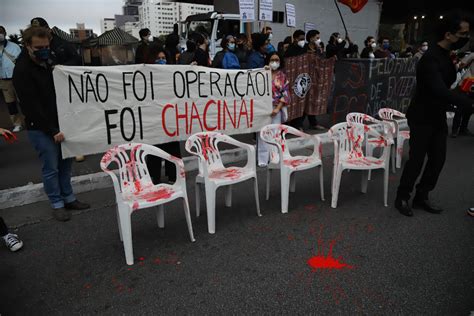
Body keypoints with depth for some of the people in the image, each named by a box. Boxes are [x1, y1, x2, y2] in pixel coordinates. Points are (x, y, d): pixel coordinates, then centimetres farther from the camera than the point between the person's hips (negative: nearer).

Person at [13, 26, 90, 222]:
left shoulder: (47, 62, 9)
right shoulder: (22, 70, -14)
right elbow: (31, 106, -17)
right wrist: (52, 131, -18)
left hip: (58, 123, 7)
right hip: (40, 128, -7)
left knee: (65, 163, 12)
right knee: (51, 168, 0)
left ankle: (68, 198, 24)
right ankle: (57, 204, 15)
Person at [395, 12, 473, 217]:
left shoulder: (446, 55, 10)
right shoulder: (430, 58, -21)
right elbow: (440, 90, -35)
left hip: (438, 117, 9)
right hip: (422, 118, -9)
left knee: (438, 159, 9)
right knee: (417, 159, -3)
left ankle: (421, 197, 22)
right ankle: (402, 198, 13)